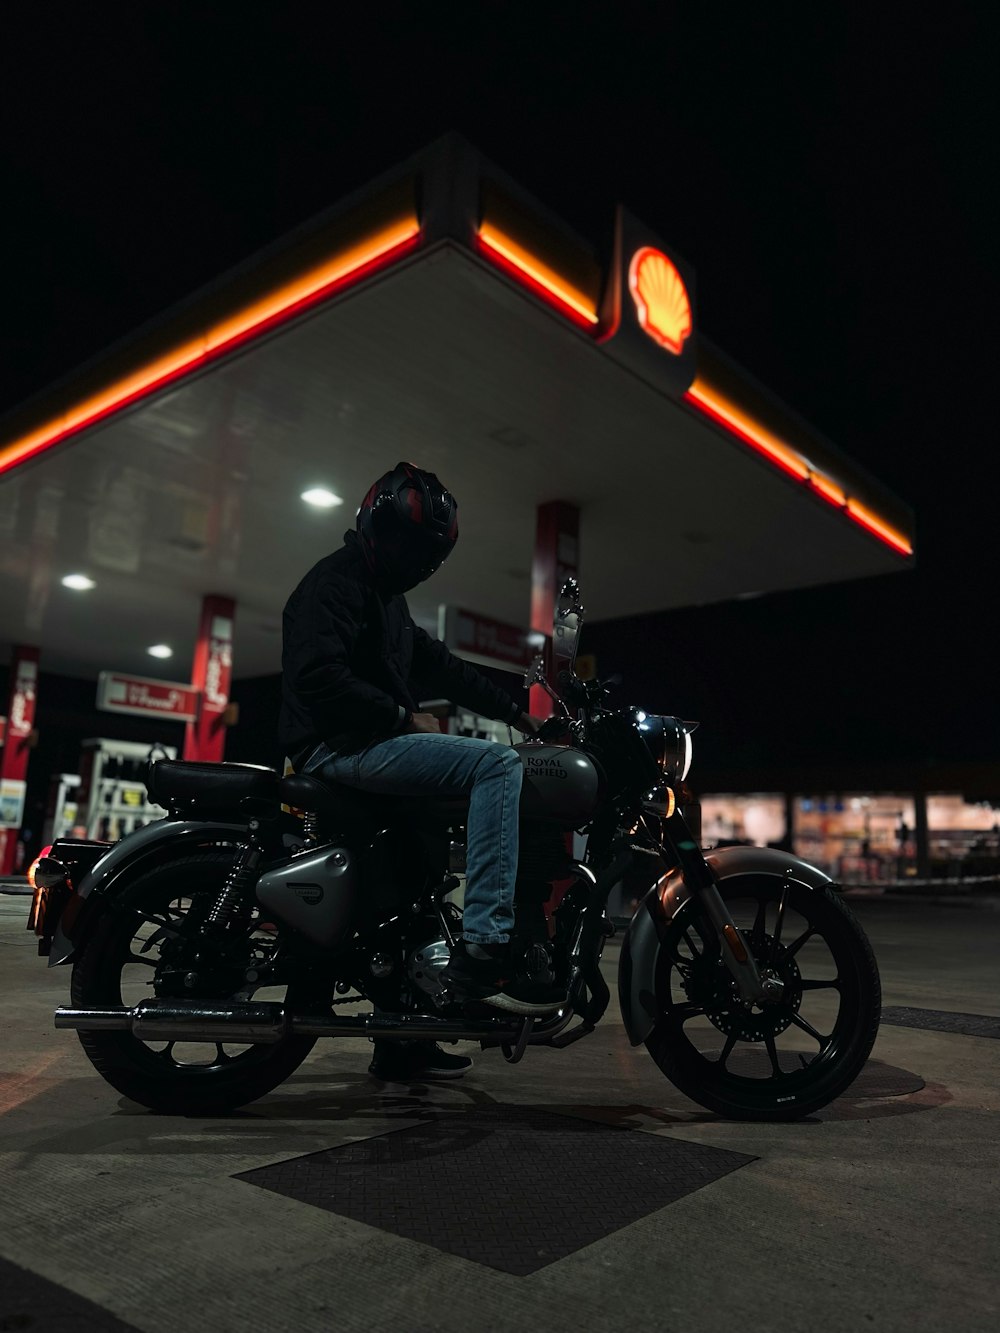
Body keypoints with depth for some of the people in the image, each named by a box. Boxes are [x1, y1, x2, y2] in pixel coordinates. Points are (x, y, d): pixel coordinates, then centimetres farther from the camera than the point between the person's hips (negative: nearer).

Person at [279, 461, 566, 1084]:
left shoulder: (385, 595, 24)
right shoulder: (335, 582, -8)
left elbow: (439, 665, 23)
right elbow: (320, 678, -22)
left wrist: (517, 711, 18)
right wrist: (405, 717, -17)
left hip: (373, 744, 11)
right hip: (340, 746, -11)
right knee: (498, 765, -23)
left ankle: (400, 1038, 28)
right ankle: (484, 949, -27)